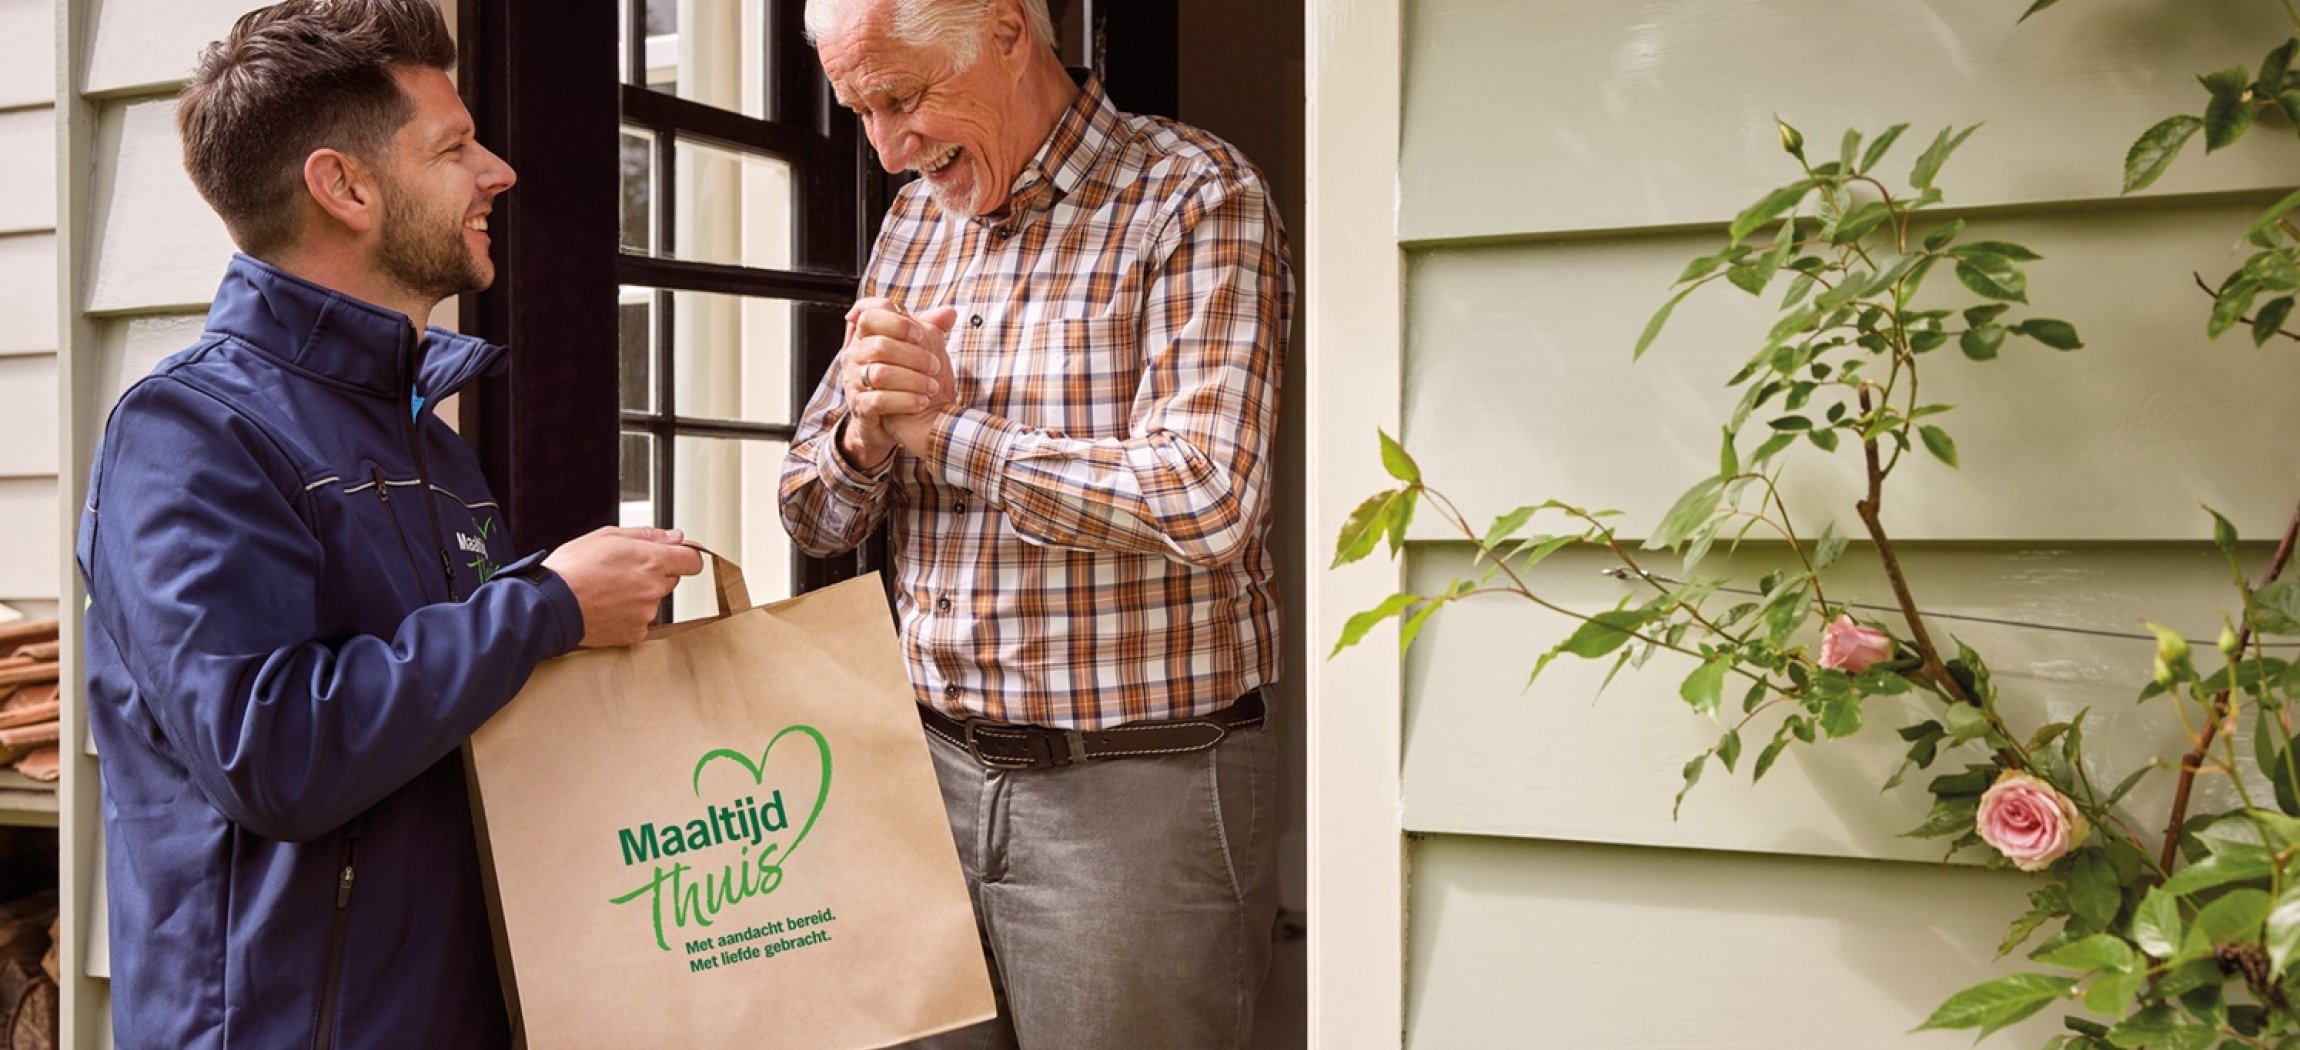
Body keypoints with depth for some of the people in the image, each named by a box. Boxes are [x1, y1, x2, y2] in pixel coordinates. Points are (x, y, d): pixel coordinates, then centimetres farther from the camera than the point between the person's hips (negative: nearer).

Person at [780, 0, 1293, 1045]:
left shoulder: (1194, 197, -9)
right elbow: (813, 515, 13)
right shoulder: (913, 223, 11)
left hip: (1137, 790, -5)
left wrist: (947, 427, -14)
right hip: (941, 765, 6)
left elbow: (1205, 503, -22)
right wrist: (867, 433, -11)